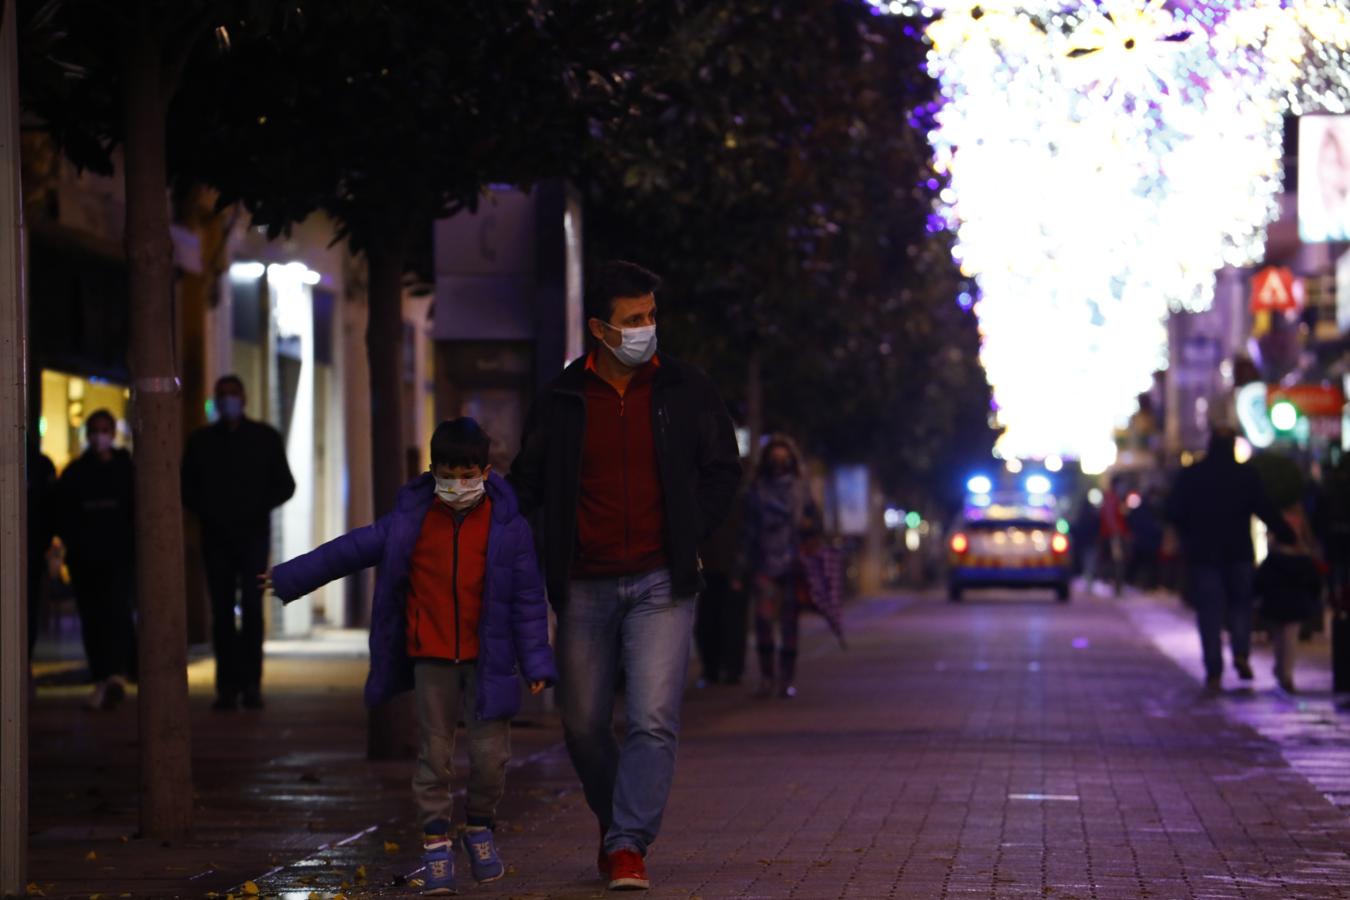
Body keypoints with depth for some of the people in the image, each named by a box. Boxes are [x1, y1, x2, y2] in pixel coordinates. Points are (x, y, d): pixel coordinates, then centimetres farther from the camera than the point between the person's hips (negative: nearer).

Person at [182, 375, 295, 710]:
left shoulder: (265, 437, 10)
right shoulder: (200, 441, 12)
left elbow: (284, 485, 10)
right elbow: (187, 489, 14)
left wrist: (258, 508, -6)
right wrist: (207, 512, -4)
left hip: (253, 534, -1)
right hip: (217, 537, 1)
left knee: (252, 607, -11)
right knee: (222, 611, -2)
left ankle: (251, 683, -9)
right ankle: (227, 686, 0)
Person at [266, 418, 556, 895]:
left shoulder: (507, 525, -6)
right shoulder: (411, 520, -2)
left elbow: (528, 598, -2)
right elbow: (353, 549, 6)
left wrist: (536, 660, -4)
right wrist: (290, 578, 9)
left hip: (488, 659, -1)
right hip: (431, 657, 1)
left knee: (490, 753, -3)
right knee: (434, 754, 3)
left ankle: (479, 827, 22)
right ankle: (436, 843, 12)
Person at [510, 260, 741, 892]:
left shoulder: (685, 391, 2)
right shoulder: (562, 400, 3)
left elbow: (723, 472, 12)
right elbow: (527, 484, 12)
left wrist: (688, 537, 2)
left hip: (660, 584, -1)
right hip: (585, 588, 2)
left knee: (653, 721, -13)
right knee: (583, 725, 8)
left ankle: (629, 846, -12)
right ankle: (614, 821, 31)